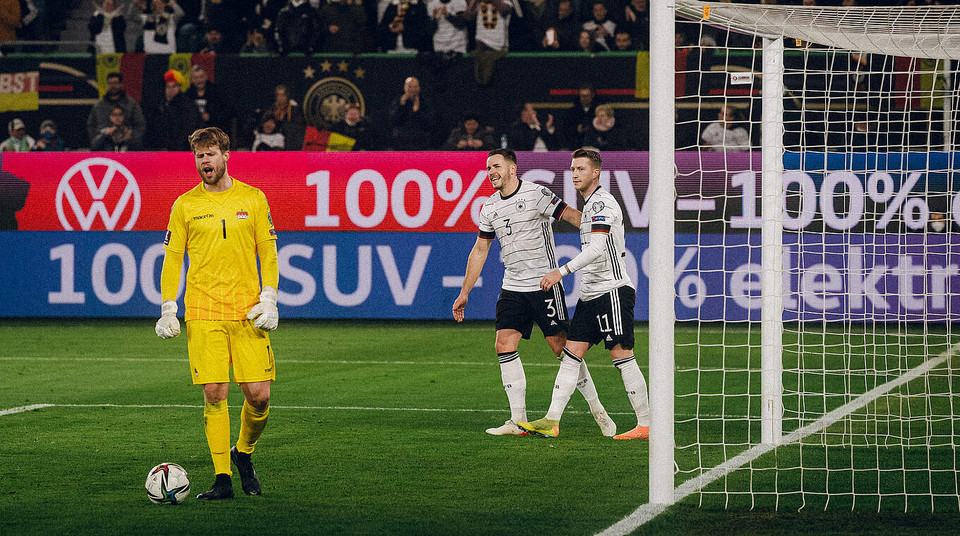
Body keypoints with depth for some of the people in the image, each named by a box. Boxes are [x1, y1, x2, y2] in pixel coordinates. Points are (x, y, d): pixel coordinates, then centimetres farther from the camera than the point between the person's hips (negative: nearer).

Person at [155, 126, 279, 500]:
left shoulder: (253, 199, 7)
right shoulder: (185, 205, 6)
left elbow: (267, 252, 9)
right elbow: (172, 257, 8)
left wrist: (268, 299, -2)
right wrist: (168, 309, 0)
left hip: (247, 313, 1)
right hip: (203, 313, -1)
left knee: (258, 395, -4)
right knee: (214, 395, -7)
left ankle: (244, 453, 23)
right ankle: (222, 479, -2)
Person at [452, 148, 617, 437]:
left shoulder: (536, 193, -8)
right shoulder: (490, 208, 10)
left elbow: (571, 215, -13)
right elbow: (479, 251, 19)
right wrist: (464, 293, 20)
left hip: (545, 284, -6)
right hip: (512, 288, 6)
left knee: (562, 347, -5)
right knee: (504, 345, -7)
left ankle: (598, 411, 8)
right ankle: (518, 421, -4)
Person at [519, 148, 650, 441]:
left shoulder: (601, 202, -10)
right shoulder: (592, 204, 20)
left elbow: (597, 248, -23)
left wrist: (562, 270, -26)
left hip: (613, 290, -10)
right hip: (590, 294, 10)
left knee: (622, 355, -9)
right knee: (571, 353, 3)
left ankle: (645, 425, -6)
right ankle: (551, 421, 0)